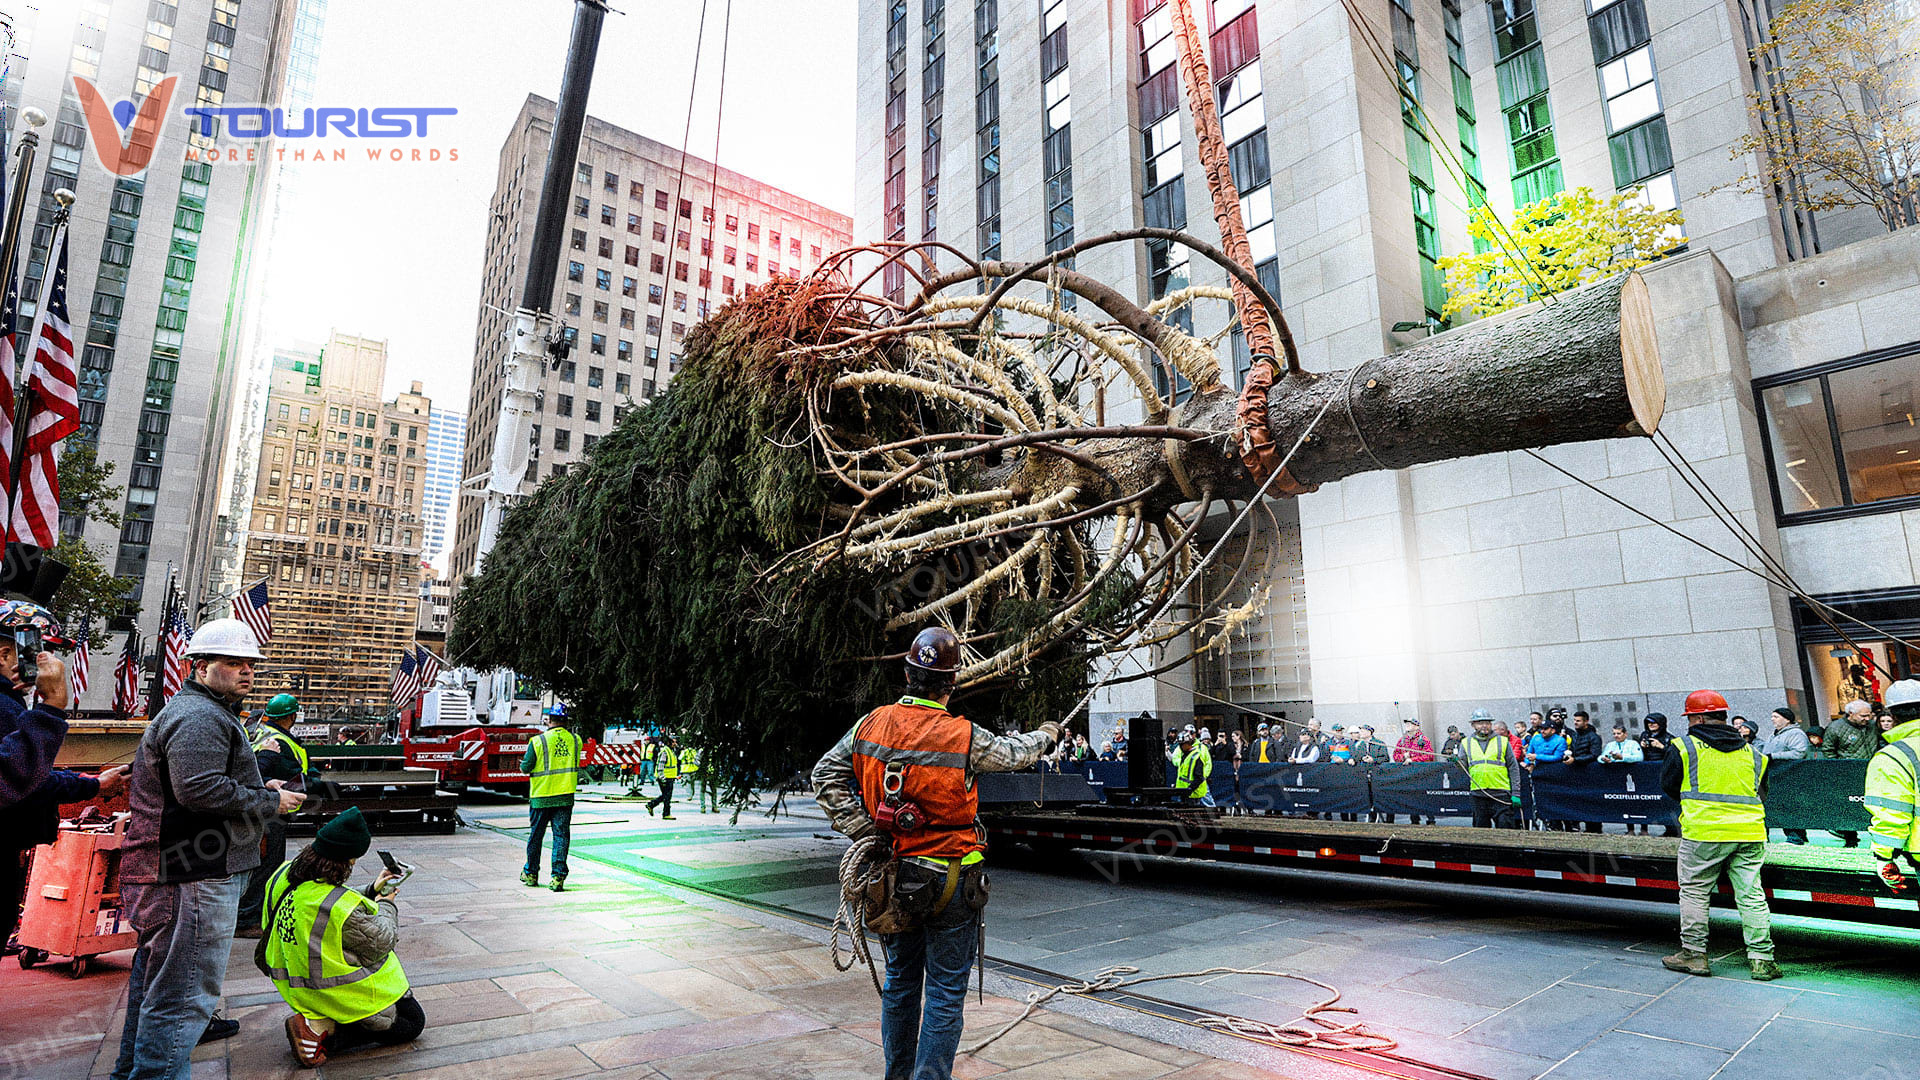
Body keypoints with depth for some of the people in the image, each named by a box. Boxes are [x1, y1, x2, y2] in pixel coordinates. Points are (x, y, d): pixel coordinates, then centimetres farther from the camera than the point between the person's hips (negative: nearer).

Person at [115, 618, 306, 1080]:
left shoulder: (208, 713, 20)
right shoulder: (199, 717, -17)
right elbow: (200, 789, -28)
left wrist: (259, 787, 13)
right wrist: (269, 802, -16)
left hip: (166, 870, 12)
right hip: (197, 877, -12)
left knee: (155, 978, 24)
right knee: (184, 995, -6)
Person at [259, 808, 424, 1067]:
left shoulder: (283, 874, -9)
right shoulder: (343, 905, -34)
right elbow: (383, 941, -18)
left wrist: (371, 893, 10)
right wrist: (385, 905, -1)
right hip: (338, 994, -9)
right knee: (413, 1022, 6)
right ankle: (321, 1031, -6)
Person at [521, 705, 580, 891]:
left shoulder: (538, 741, -10)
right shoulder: (576, 740, -1)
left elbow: (526, 768, -6)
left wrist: (523, 763, 16)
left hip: (541, 797, -1)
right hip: (566, 797, 1)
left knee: (536, 835, 15)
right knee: (561, 835, 3)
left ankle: (530, 874, 30)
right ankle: (558, 877, -3)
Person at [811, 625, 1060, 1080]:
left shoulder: (871, 725, -6)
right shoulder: (966, 738, -16)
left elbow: (826, 778, -3)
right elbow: (1014, 753, 3)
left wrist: (862, 829, -3)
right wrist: (1046, 734, 23)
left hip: (893, 879, 5)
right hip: (948, 882, -5)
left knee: (899, 982, 22)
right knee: (946, 992, 7)